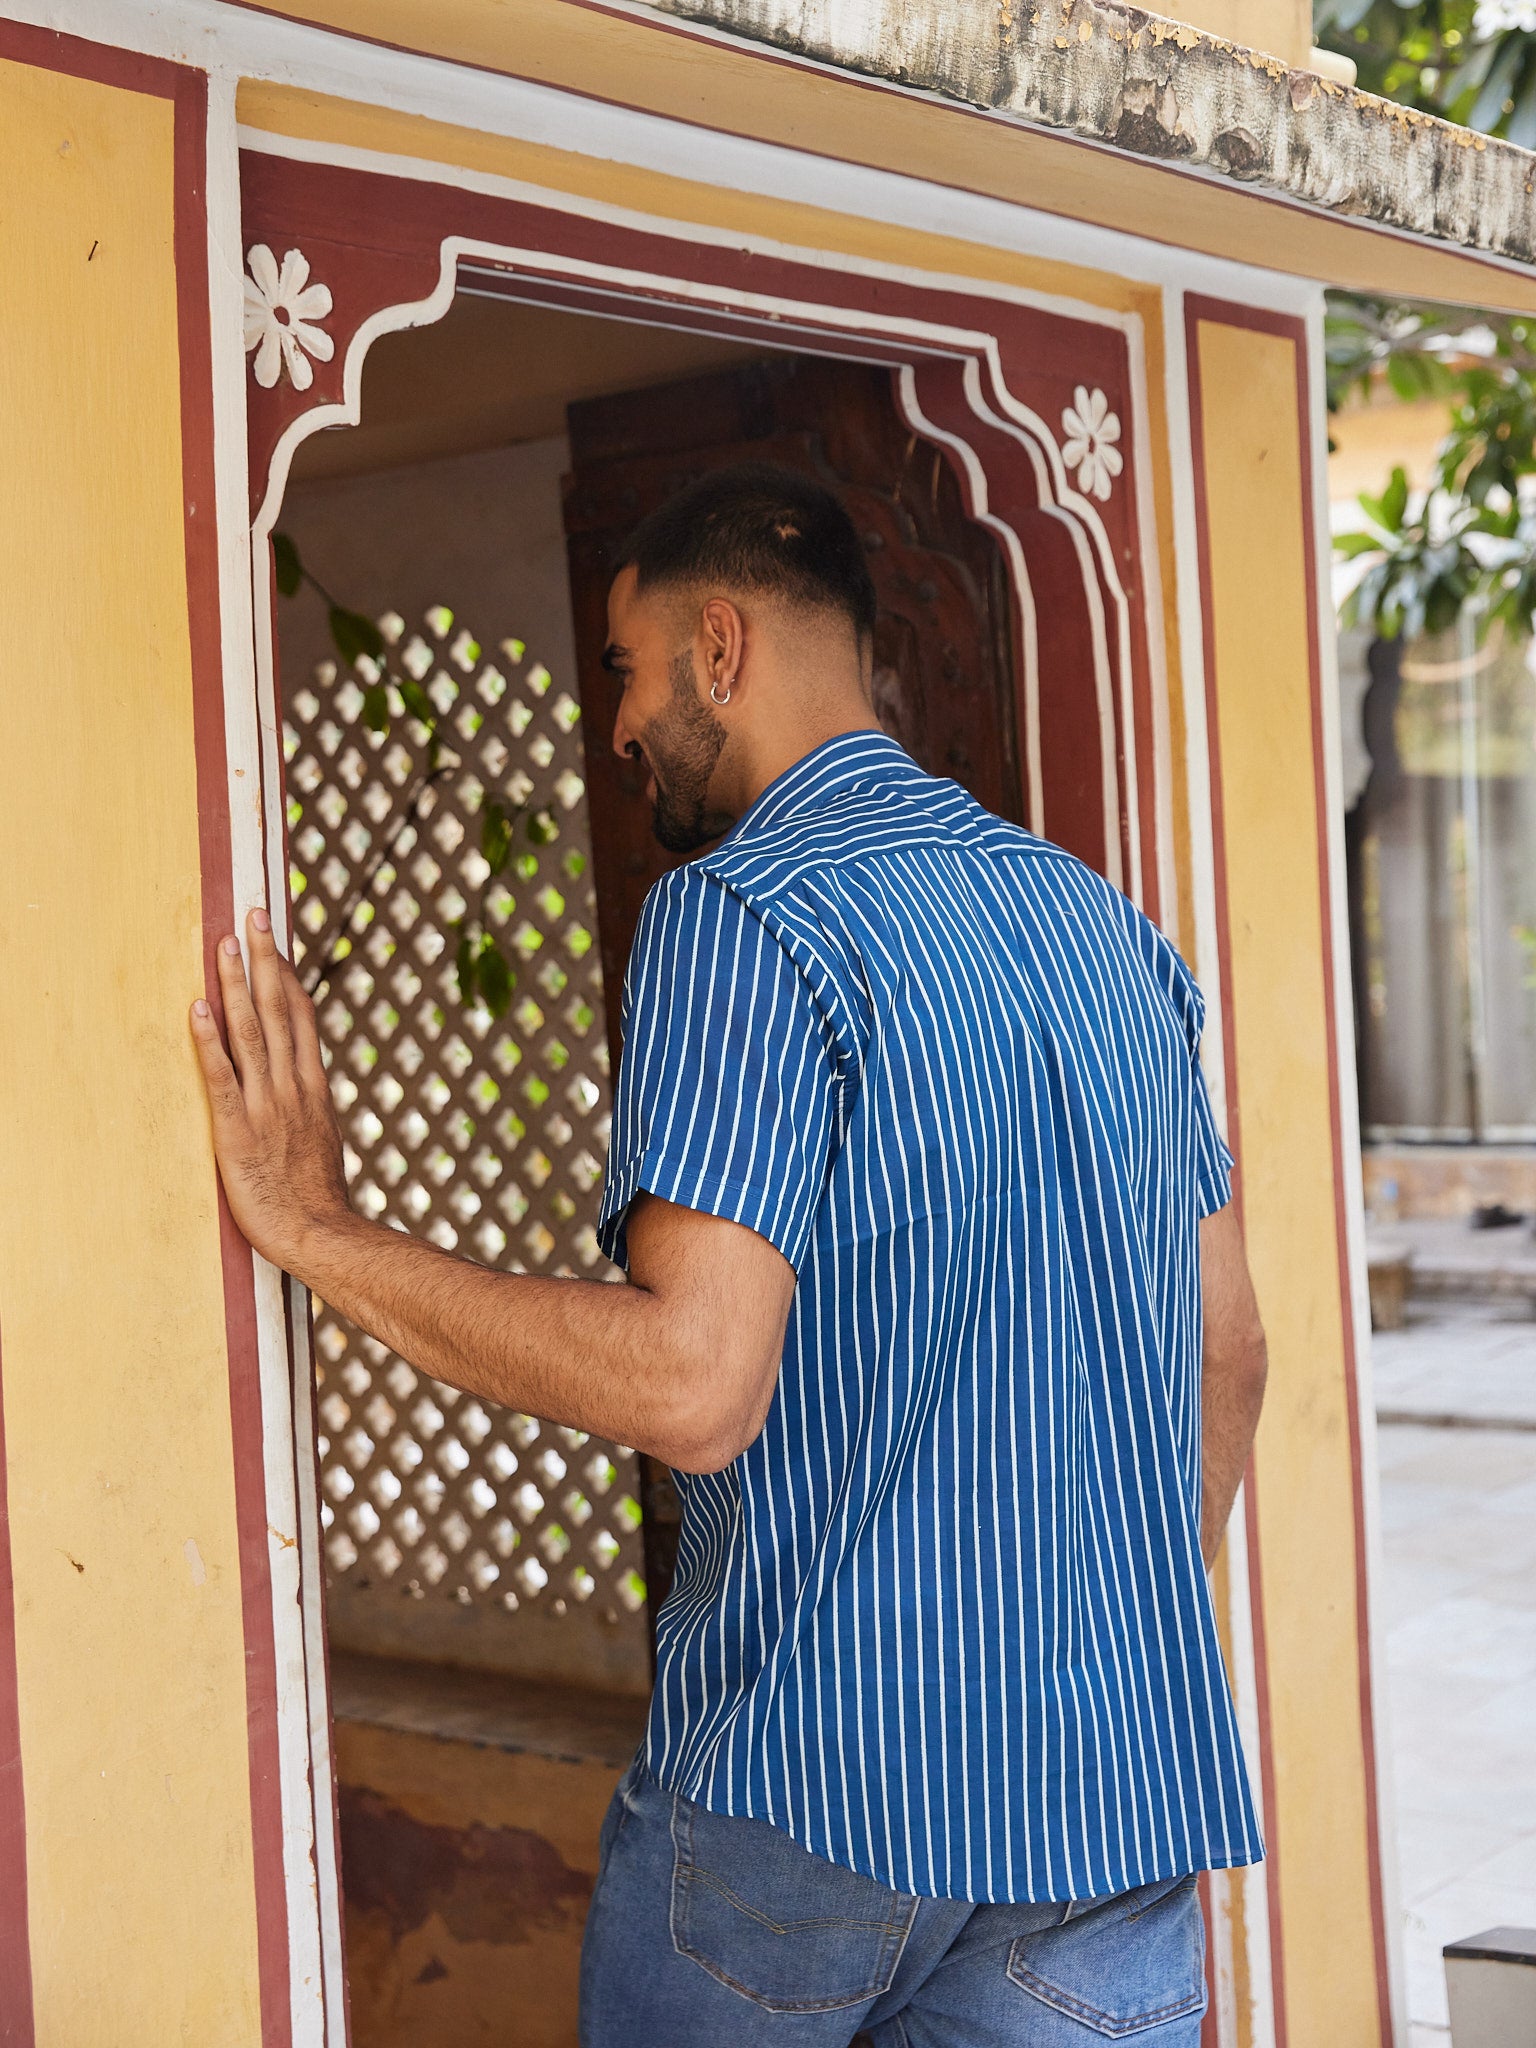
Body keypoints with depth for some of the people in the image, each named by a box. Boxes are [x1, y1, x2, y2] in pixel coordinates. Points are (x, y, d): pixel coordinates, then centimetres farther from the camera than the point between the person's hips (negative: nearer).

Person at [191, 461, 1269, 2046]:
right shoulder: (1111, 932, 10)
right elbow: (1227, 1352, 14)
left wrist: (316, 1228, -16)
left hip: (812, 1780, -5)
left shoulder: (740, 916, -14)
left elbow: (694, 1387, -24)